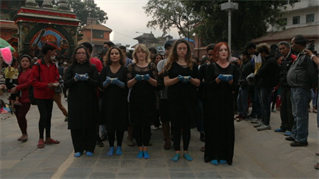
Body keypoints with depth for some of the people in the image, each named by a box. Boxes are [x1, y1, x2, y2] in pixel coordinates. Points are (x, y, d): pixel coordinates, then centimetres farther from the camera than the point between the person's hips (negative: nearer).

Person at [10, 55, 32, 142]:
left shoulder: (31, 72, -5)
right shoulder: (18, 72, 14)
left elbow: (28, 83, -15)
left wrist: (16, 88, -14)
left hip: (26, 98, -6)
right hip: (17, 98, 6)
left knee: (21, 116, -9)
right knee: (18, 116, 9)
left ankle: (24, 134, 11)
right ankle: (24, 134, 25)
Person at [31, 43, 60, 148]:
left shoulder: (53, 65, 6)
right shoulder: (38, 65, -14)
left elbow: (56, 77, 15)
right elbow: (34, 81, -14)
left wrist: (55, 83, -7)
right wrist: (47, 85, -24)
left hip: (50, 95, 6)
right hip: (40, 96, -6)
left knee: (48, 116, 11)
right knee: (43, 116, -9)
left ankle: (48, 138, 21)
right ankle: (41, 139, 5)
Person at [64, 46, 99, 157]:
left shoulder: (92, 67, 7)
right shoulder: (71, 68, 10)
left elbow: (96, 83, 0)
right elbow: (66, 84, 2)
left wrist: (88, 79, -18)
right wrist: (75, 79, -15)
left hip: (89, 100, -1)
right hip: (75, 100, 1)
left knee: (90, 125, 2)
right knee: (76, 125, 1)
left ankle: (89, 148, 14)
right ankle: (78, 149, 12)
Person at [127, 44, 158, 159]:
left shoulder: (152, 66, 6)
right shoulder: (131, 67, 6)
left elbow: (156, 83, -1)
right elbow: (128, 84, -1)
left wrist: (148, 78, -19)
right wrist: (135, 78, -19)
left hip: (149, 99, 0)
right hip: (136, 99, 0)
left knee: (147, 125, 2)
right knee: (137, 125, 3)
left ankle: (145, 149, 14)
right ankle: (140, 149, 16)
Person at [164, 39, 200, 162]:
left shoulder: (192, 65, 10)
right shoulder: (171, 64, 5)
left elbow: (198, 83, 8)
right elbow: (166, 82, -3)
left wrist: (190, 79, -12)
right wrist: (178, 78, -19)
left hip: (189, 98, 2)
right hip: (175, 98, -2)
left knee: (187, 125, 7)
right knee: (176, 125, 2)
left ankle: (186, 151, 19)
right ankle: (177, 151, 12)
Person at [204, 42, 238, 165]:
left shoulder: (233, 68, 8)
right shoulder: (211, 67, 1)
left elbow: (235, 86, 3)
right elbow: (208, 85, -6)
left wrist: (230, 81, -17)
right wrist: (218, 80, -23)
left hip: (227, 101, 2)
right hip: (213, 101, -2)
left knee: (226, 127, 3)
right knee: (214, 127, -1)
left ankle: (224, 155, 15)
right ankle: (213, 155, 9)